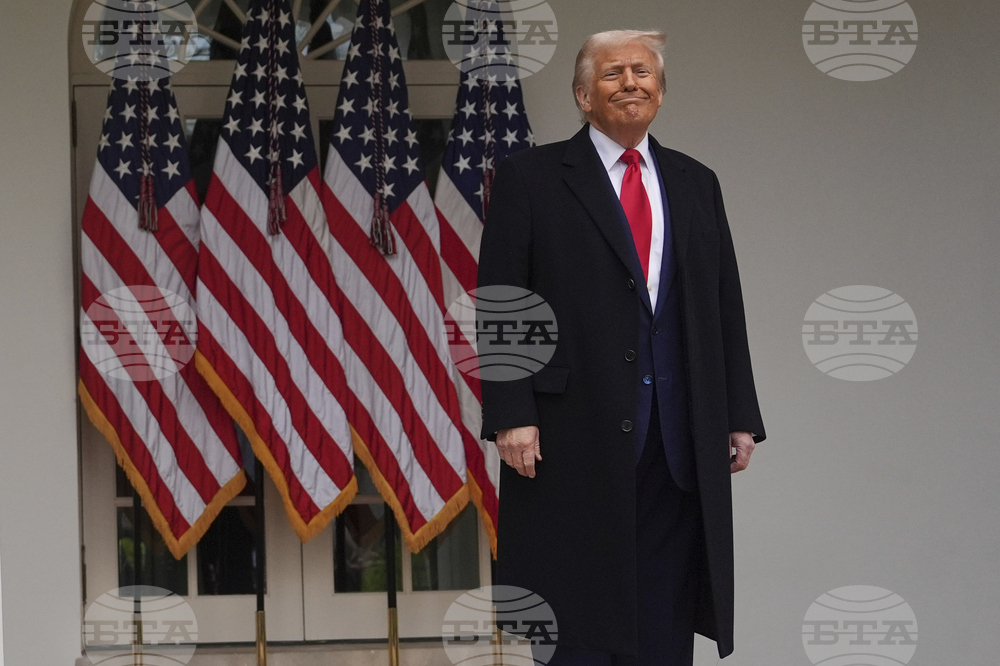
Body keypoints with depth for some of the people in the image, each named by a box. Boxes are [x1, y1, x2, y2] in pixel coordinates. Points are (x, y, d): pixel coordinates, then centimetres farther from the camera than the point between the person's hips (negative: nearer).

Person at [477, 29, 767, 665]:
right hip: (574, 431, -4)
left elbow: (727, 308, 14)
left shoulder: (696, 184, 15)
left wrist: (741, 417, 8)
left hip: (682, 438, 4)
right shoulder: (532, 177, 2)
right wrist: (511, 416, -12)